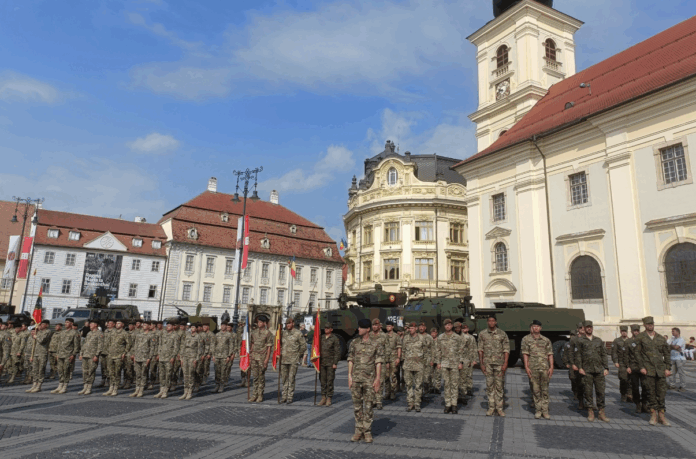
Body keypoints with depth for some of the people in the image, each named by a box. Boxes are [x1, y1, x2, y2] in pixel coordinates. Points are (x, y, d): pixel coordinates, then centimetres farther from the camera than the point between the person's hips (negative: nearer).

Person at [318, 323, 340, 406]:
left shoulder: (334, 339, -3)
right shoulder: (321, 338, 12)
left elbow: (337, 352, -6)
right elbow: (318, 349, 19)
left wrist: (335, 363, -11)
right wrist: (317, 361, 13)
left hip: (330, 364, -5)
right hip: (322, 363, 5)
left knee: (330, 381, -1)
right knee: (323, 381, 7)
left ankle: (329, 399, 7)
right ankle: (323, 398, 16)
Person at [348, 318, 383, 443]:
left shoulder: (376, 344, -2)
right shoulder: (354, 343, 6)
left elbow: (378, 362, -2)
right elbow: (351, 360, 8)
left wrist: (377, 379, -7)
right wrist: (349, 376, 2)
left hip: (369, 379, -3)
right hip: (356, 378, 3)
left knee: (368, 406, 2)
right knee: (357, 406, 8)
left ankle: (367, 432, 14)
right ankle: (358, 431, 19)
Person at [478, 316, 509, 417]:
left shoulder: (502, 334, 2)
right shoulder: (482, 334, 5)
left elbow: (506, 350, 1)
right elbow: (480, 350, 7)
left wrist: (505, 364, -7)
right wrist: (481, 364, 1)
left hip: (499, 363, -1)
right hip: (487, 363, 1)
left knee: (499, 385, 3)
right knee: (489, 385, 5)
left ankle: (499, 408, 12)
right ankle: (491, 407, 13)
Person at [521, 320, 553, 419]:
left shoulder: (546, 340, 10)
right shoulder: (526, 339, 5)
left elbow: (550, 354, 8)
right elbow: (525, 354, 0)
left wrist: (551, 367, -1)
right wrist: (526, 367, -7)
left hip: (545, 368, 1)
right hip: (533, 369, -1)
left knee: (545, 390, 5)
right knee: (535, 390, 4)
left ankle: (545, 411, 12)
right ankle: (538, 410, 13)